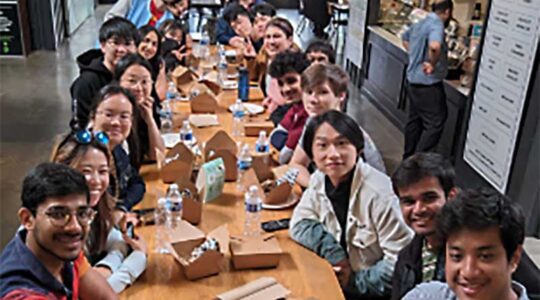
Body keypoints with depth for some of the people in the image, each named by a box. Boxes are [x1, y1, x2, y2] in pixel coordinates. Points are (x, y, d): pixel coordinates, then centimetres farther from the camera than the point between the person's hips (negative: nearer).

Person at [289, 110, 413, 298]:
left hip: (372, 290, -5)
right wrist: (334, 254, -13)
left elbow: (401, 262, -22)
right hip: (337, 282, 6)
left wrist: (357, 281, -15)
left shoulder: (379, 193, -24)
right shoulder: (319, 180, -4)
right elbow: (300, 223, -1)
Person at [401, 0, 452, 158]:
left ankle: (408, 159, 28)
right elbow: (435, 46, -41)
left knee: (414, 120, 18)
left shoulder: (420, 23, 11)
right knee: (435, 125, -3)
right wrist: (432, 63, -25)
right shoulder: (437, 25, -18)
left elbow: (405, 37, 33)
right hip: (428, 84, -10)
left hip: (413, 80, 10)